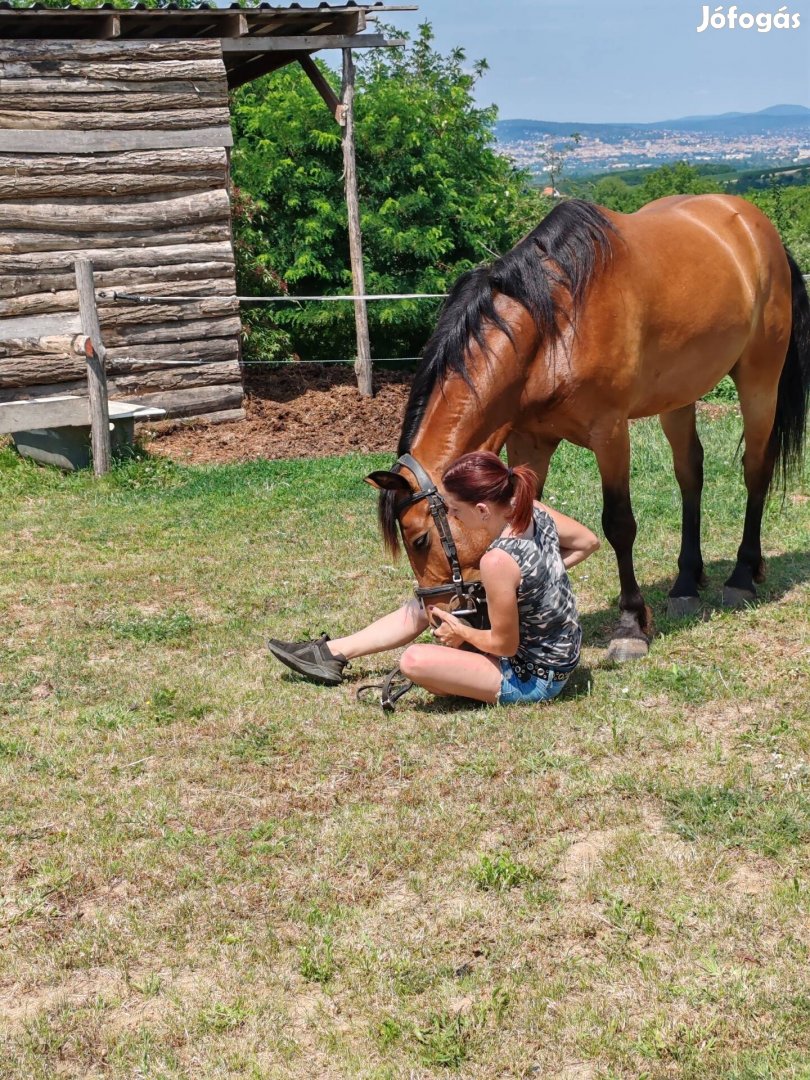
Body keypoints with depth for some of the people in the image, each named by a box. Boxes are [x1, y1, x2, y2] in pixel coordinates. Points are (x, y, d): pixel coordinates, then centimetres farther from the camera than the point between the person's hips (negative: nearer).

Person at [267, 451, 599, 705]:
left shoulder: (498, 561, -33)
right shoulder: (533, 510, -11)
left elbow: (504, 644, -23)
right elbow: (588, 542, 6)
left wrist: (461, 632, -5)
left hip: (533, 679, -9)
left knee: (414, 661, -21)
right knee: (426, 605, 14)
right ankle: (332, 653, 22)